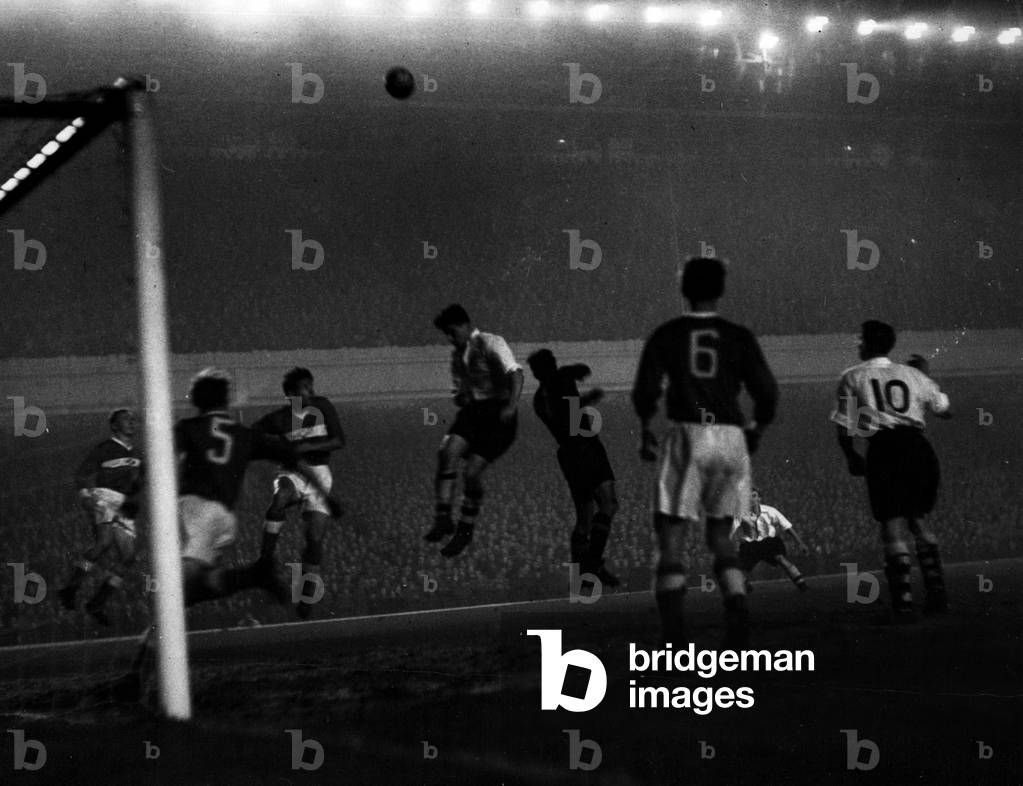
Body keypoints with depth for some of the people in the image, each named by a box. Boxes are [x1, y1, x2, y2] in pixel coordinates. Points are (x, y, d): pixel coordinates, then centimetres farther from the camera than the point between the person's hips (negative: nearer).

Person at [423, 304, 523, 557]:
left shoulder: (490, 344, -7)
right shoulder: (457, 355, 16)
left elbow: (515, 374, -21)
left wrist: (511, 405, -36)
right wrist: (460, 397, 4)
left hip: (497, 413, -6)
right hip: (472, 411, 6)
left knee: (471, 472, -12)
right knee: (448, 451, -22)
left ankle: (466, 529, 9)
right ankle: (442, 519, -22)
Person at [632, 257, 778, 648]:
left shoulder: (666, 335, 3)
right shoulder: (739, 337, 6)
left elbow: (645, 391, -4)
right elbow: (767, 393, 2)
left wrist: (645, 430, 13)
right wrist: (757, 429, 21)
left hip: (688, 437, -2)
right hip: (731, 437, 2)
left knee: (671, 539, 0)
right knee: (721, 535, 18)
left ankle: (674, 634, -13)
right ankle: (737, 609, -4)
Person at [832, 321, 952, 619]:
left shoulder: (852, 378, 8)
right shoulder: (912, 375, 15)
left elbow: (844, 429, 5)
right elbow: (946, 410, 25)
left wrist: (852, 457, 23)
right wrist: (924, 375, 34)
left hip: (884, 449, -3)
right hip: (918, 447, 3)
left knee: (893, 527, -2)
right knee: (919, 521, 18)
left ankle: (903, 601, -9)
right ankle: (937, 594, 15)